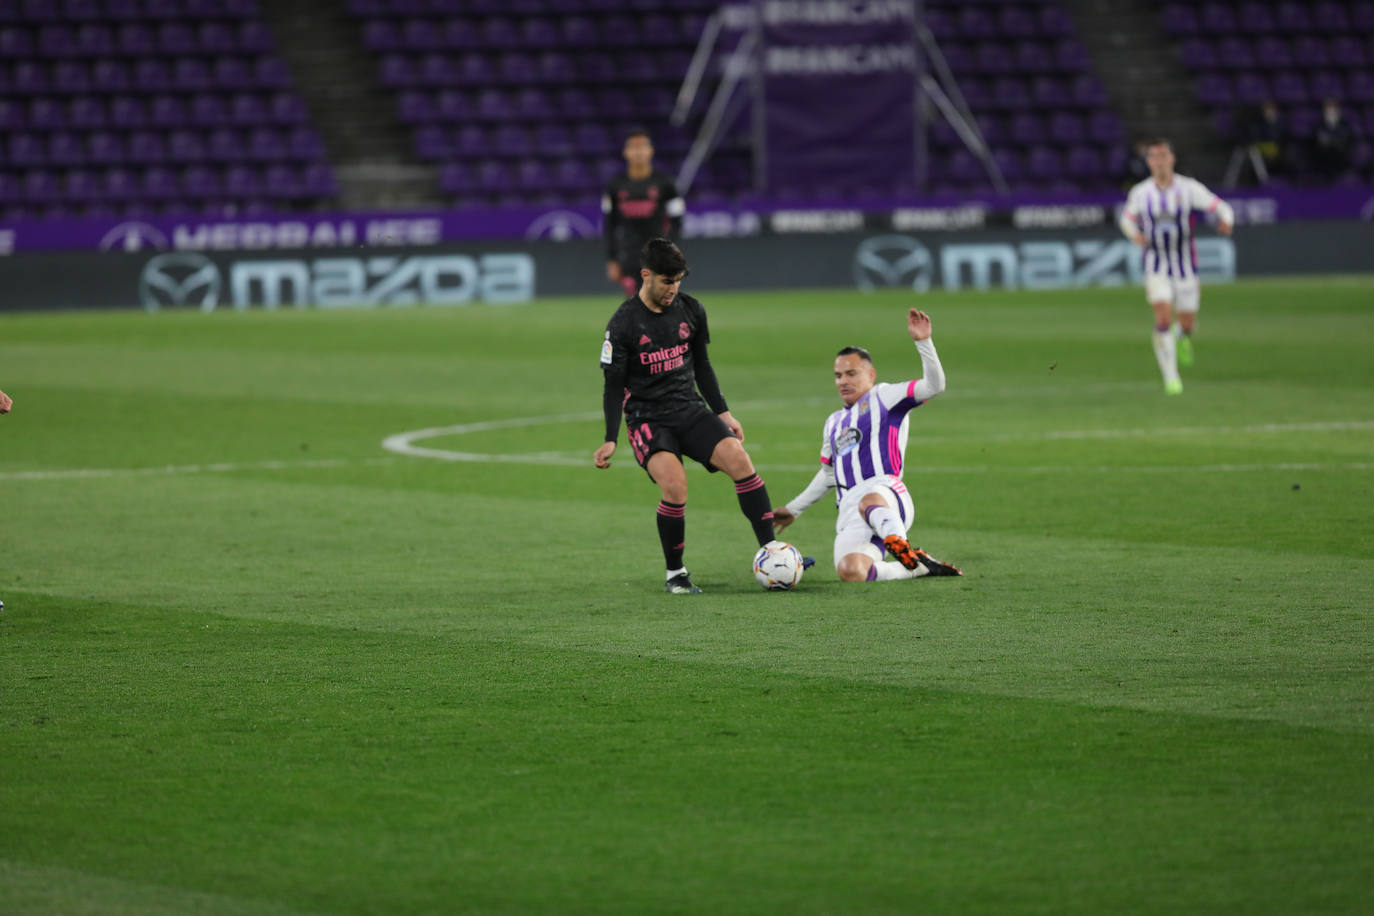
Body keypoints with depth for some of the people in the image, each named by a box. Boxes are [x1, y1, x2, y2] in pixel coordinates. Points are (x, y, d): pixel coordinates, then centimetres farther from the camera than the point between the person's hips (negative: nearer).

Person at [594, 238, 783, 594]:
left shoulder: (690, 310, 4)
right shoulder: (623, 324, -8)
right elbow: (614, 385, -2)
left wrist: (723, 413, 14)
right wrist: (610, 440, -8)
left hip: (690, 409, 4)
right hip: (647, 417, -4)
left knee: (738, 458, -20)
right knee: (674, 482, -28)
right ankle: (675, 574, -10)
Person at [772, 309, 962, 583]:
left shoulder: (883, 398, 12)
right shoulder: (834, 422, 32)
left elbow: (934, 385, -3)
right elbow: (827, 475, 42)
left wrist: (923, 341, -14)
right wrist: (794, 510, 44)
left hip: (885, 490, -6)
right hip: (850, 514, 6)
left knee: (869, 502, -46)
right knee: (850, 571, -25)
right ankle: (917, 568, -7)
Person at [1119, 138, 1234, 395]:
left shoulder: (1189, 188, -6)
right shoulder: (1140, 193, -1)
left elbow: (1221, 208, -5)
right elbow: (1127, 218, 16)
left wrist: (1226, 222, -29)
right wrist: (1134, 234, -6)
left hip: (1185, 265, 0)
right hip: (1157, 267, 0)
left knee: (1187, 323, 6)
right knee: (1163, 318, -17)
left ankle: (1183, 338, 46)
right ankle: (1171, 377, -9)